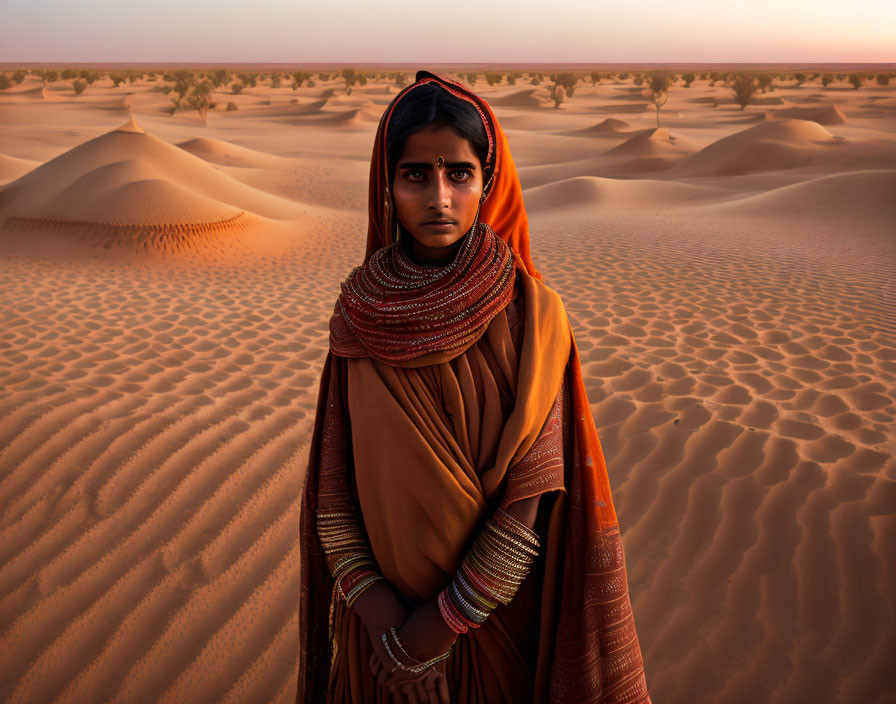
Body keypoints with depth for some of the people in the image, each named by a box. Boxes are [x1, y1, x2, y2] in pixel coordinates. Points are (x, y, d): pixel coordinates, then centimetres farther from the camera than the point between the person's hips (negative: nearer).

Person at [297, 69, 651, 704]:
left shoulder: (531, 314, -15)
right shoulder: (363, 315, -8)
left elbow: (531, 497, -16)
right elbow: (331, 482, -6)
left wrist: (440, 627, -15)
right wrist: (378, 612, -15)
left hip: (493, 615, -2)